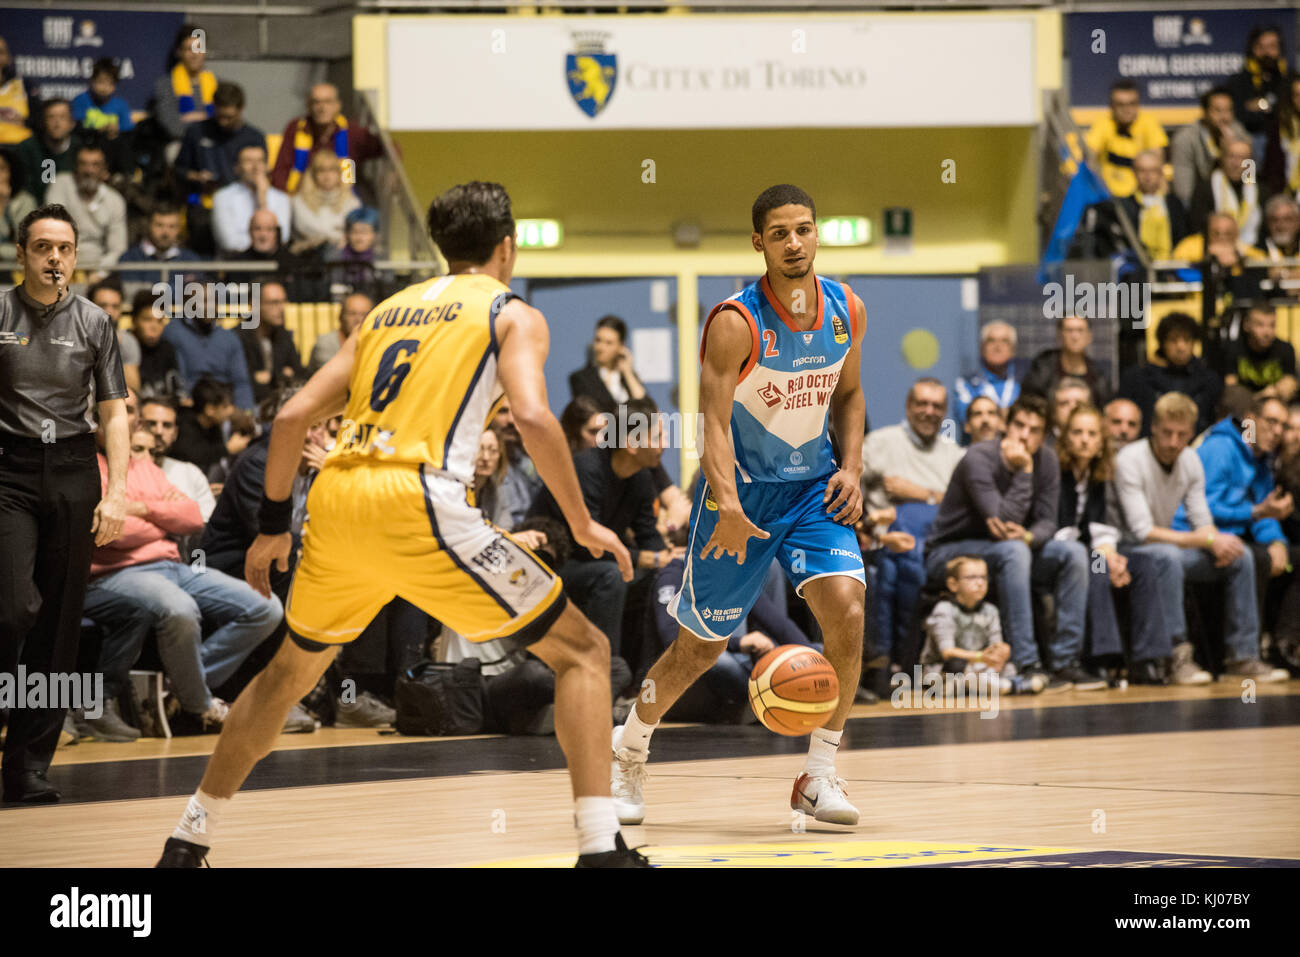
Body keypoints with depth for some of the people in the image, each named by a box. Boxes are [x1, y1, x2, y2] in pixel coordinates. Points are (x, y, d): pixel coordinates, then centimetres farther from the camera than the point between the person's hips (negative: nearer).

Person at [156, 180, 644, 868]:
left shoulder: (390, 310, 25)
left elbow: (294, 415, 19)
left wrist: (272, 524, 28)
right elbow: (533, 417, -9)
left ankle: (187, 843, 32)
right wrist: (583, 526, 0)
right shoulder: (512, 314, 10)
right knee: (581, 652, 4)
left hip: (335, 500, 6)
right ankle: (602, 850, -10)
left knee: (289, 671, 29)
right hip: (417, 502, -6)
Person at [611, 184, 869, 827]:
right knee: (702, 644, 7)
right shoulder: (735, 323, -21)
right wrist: (727, 507, -42)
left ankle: (819, 776, -5)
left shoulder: (847, 313, -4)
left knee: (846, 610, -18)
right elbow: (715, 422, -27)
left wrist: (852, 468, -2)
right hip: (741, 490, -4)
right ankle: (627, 752, 34)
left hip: (813, 485, 4)